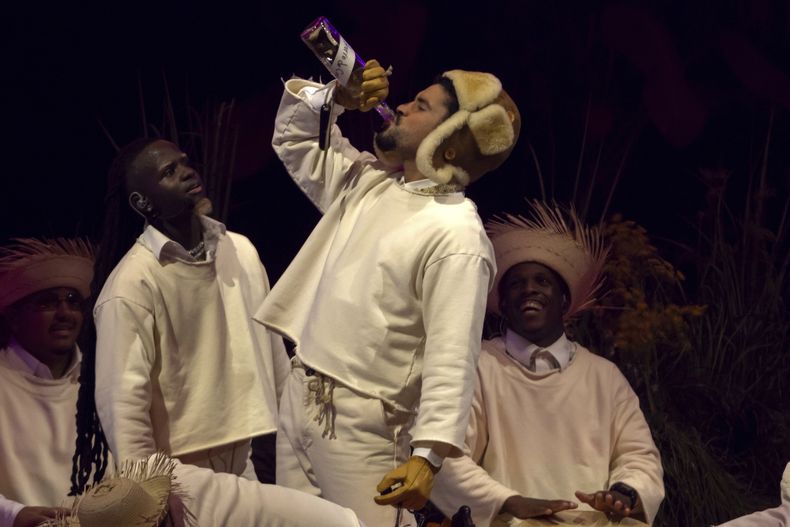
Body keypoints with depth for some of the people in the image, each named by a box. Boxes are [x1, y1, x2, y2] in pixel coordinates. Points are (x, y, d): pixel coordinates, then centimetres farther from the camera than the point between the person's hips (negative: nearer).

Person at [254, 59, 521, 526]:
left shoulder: (456, 235, -16)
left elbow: (451, 359, -23)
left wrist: (428, 455, -33)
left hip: (362, 423, -8)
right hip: (298, 399, 8)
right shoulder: (367, 182, 11)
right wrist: (337, 96, 6)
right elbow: (294, 140, 26)